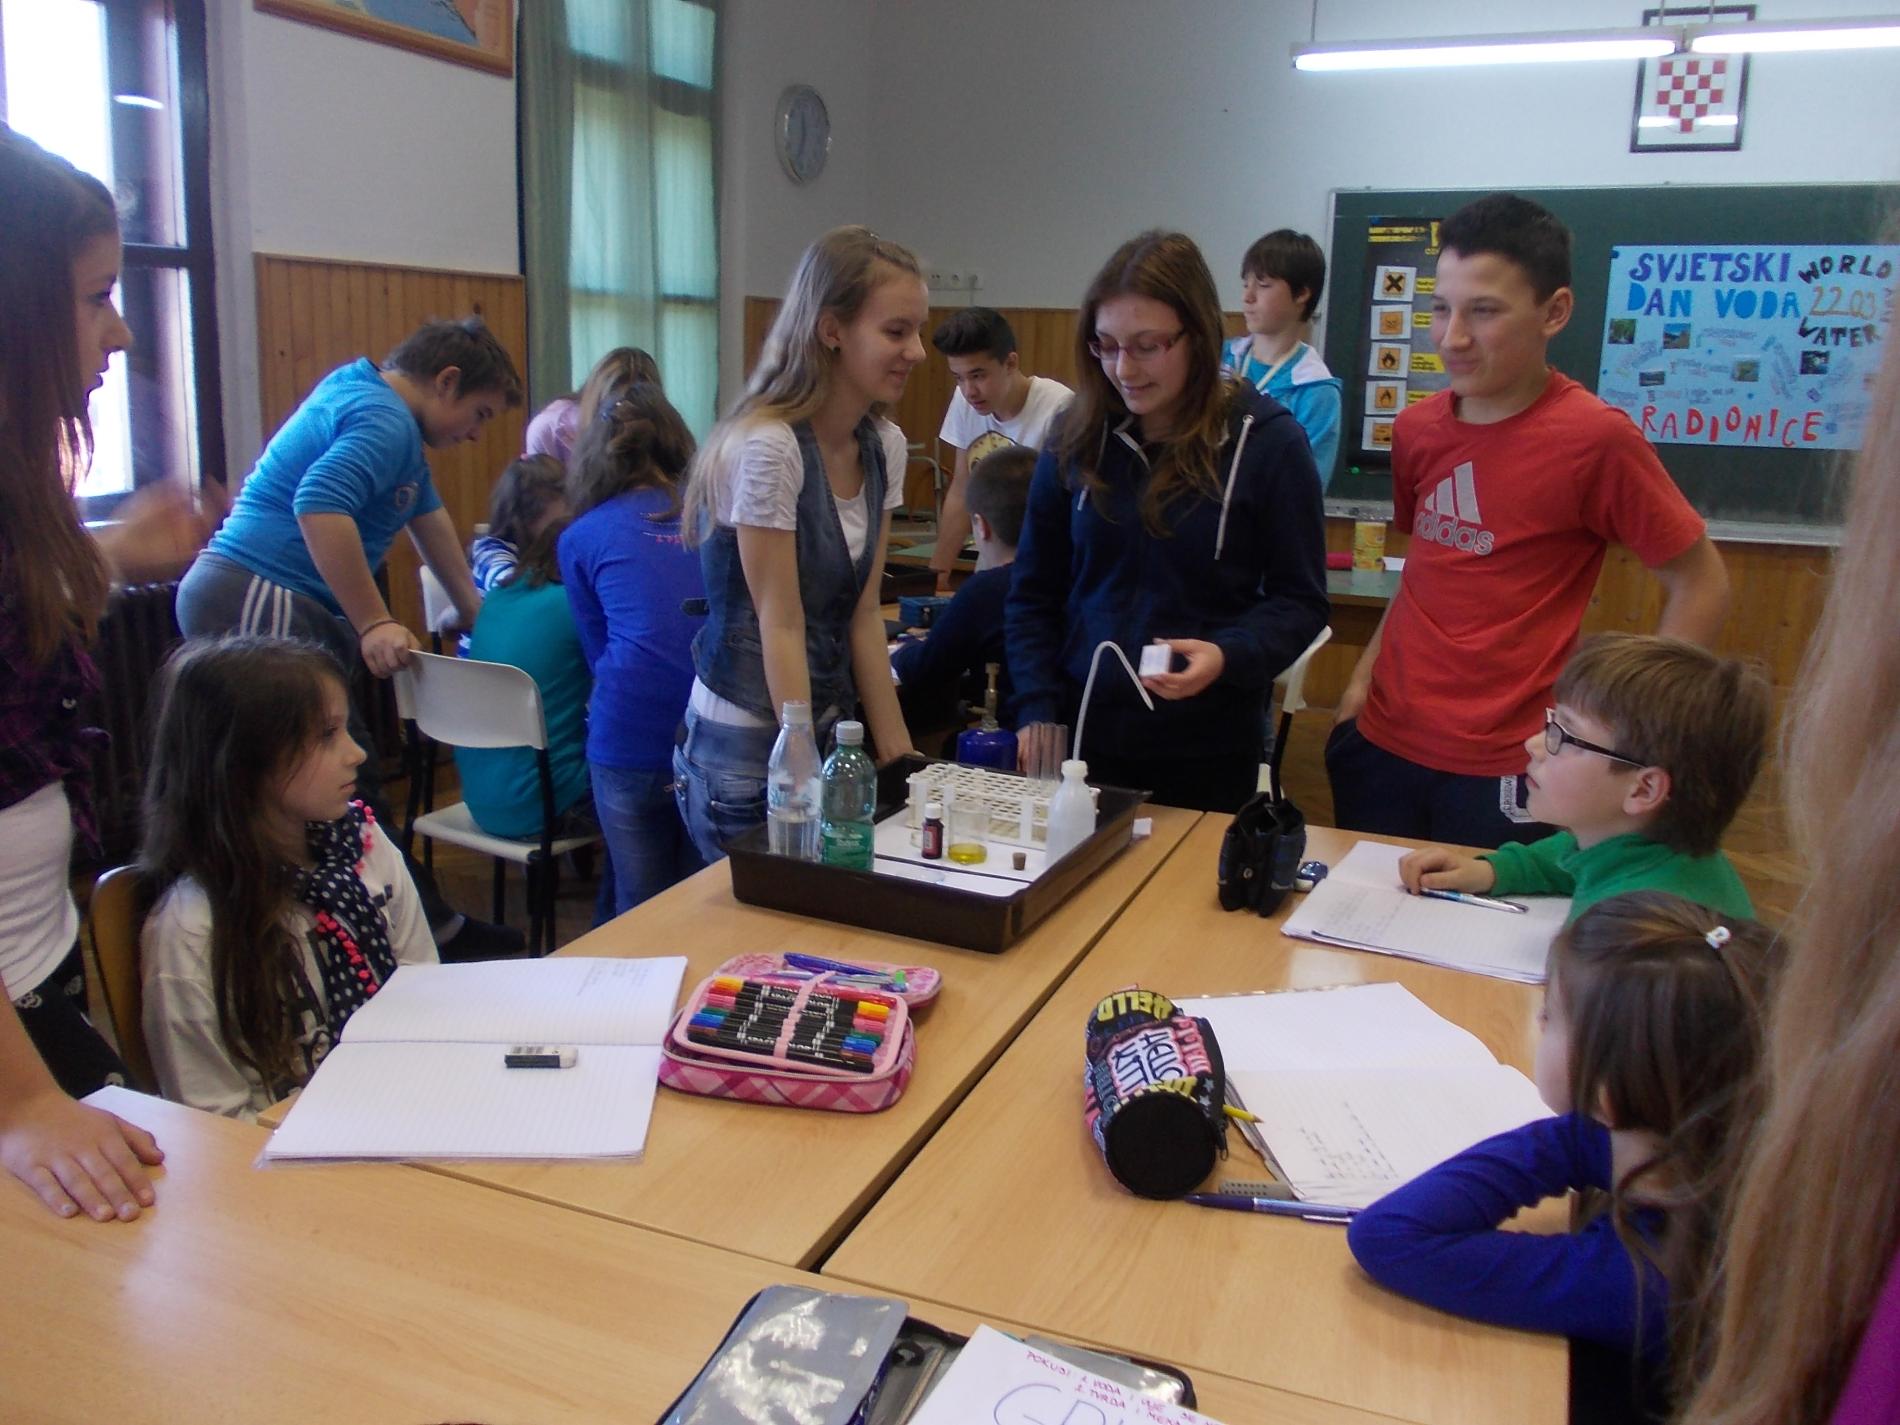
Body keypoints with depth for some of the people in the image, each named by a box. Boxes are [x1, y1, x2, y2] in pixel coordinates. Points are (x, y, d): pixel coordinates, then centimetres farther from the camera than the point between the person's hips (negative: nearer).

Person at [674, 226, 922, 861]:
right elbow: (781, 627, -19)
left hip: (831, 728, 7)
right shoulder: (766, 448, -20)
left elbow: (862, 616, 2)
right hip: (750, 754, -7)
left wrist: (897, 754, -1)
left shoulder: (884, 446, 2)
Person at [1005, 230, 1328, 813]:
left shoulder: (1267, 442, -7)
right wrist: (1036, 710, -5)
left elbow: (1298, 602, -3)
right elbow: (1034, 594, 6)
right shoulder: (1078, 437, 1)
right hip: (1082, 736, 2)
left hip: (1208, 750, -2)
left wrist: (1228, 655, -22)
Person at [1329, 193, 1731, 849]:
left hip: (1504, 772, -5)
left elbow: (1700, 585, -6)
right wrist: (1367, 669, 8)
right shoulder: (1417, 427, 4)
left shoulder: (1594, 437, -12)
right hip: (1382, 743, 5)